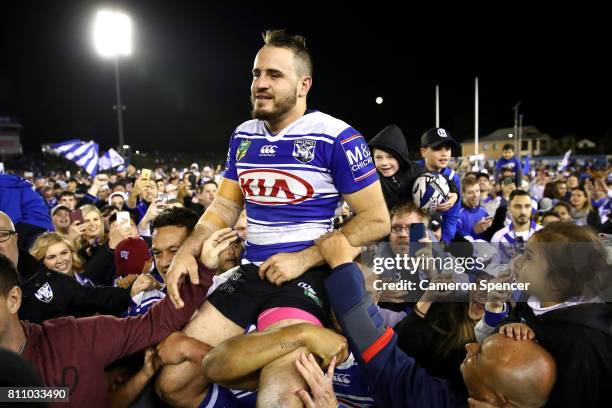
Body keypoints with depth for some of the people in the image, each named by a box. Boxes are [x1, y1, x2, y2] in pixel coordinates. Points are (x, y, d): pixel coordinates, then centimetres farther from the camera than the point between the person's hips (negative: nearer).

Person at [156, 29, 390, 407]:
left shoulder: (336, 137, -9)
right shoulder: (243, 136, 10)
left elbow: (376, 219, -10)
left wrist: (303, 259, -17)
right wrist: (188, 250, 0)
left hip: (306, 274, -6)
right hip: (250, 272, 6)